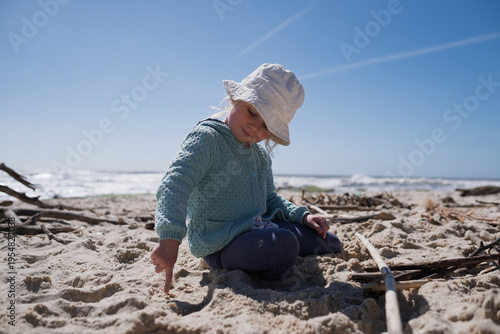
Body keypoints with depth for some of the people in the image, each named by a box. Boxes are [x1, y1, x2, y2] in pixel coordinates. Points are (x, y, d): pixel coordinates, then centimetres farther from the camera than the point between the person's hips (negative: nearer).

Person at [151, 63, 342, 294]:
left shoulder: (261, 155, 13)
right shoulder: (206, 137, -14)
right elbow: (175, 184, -29)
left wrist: (302, 215, 7)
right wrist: (170, 238, -43)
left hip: (258, 229, 8)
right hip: (219, 242, -7)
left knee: (328, 242, 7)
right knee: (283, 247, -33)